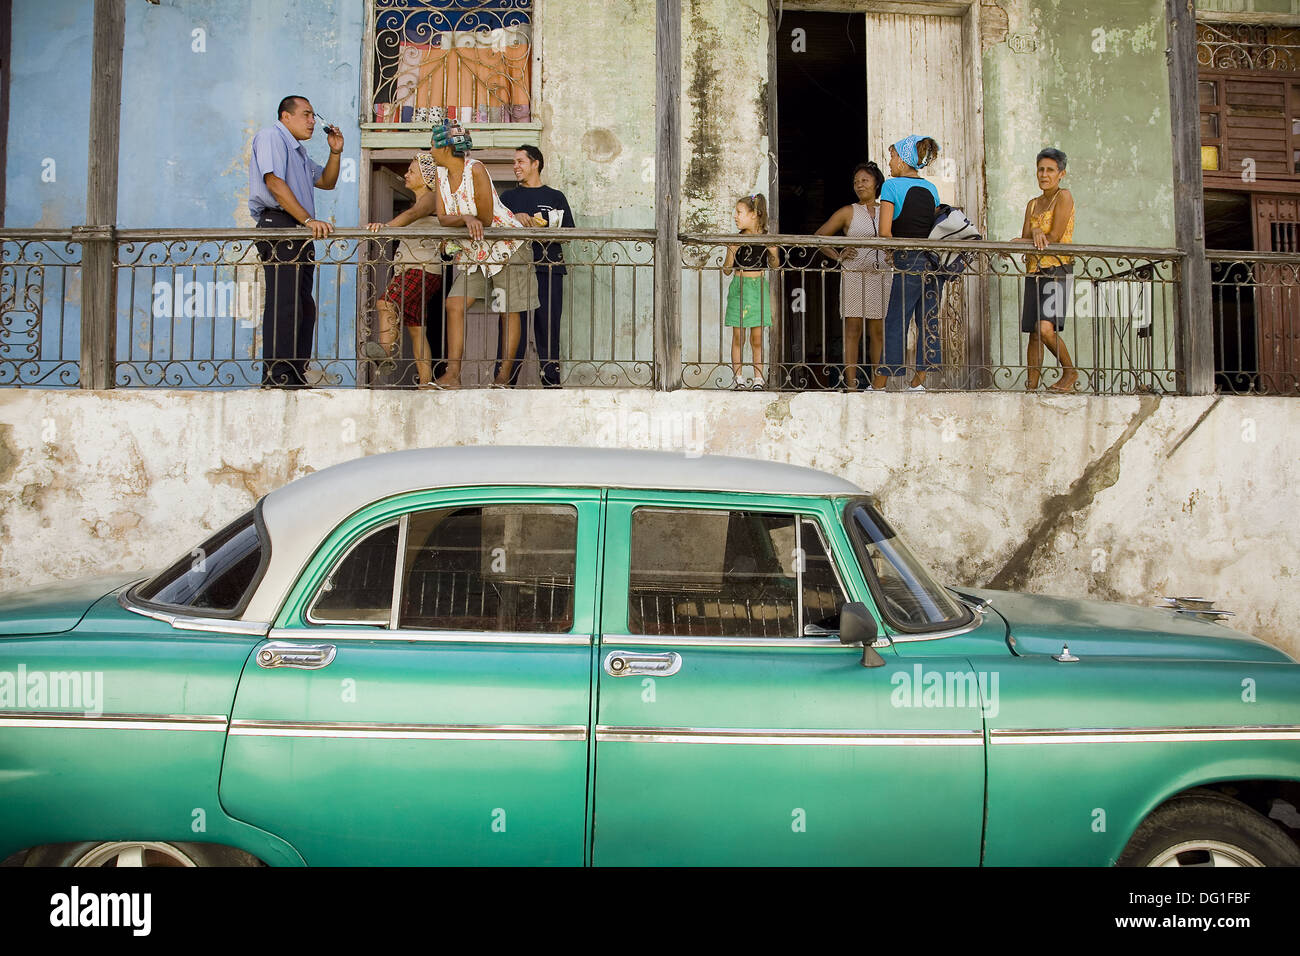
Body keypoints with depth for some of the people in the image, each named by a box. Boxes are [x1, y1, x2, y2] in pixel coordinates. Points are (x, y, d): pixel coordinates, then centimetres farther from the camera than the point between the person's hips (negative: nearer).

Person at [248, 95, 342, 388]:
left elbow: (327, 182, 32)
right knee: (285, 306, -17)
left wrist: (335, 152, 17)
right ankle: (277, 379, -20)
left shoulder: (299, 152, 30)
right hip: (278, 225, -10)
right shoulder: (271, 136, 1)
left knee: (304, 308, 7)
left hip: (299, 235, 10)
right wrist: (307, 219, -21)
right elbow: (274, 182, -13)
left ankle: (296, 379, 9)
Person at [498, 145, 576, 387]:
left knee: (549, 329, -2)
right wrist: (516, 219, -11)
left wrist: (546, 229, -8)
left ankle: (551, 383, 2)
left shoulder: (555, 197, 16)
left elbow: (570, 232, 9)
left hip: (549, 269, 0)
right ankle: (505, 383, -3)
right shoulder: (508, 197, 20)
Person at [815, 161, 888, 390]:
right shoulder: (848, 212, 4)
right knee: (853, 330, -5)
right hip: (853, 275, -3)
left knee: (877, 331, 4)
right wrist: (838, 256, -2)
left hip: (880, 276, 3)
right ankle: (851, 383, -6)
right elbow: (819, 236, 6)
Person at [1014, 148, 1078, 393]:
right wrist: (1035, 232, -14)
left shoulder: (1064, 196, -1)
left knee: (1046, 328, -21)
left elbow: (1054, 236, -12)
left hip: (1057, 271, -6)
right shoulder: (1033, 204, 19)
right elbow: (1024, 238, 6)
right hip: (1034, 272, 6)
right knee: (1033, 333, 3)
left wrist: (1022, 241, -7)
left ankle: (1070, 372, -2)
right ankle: (1031, 386, 5)